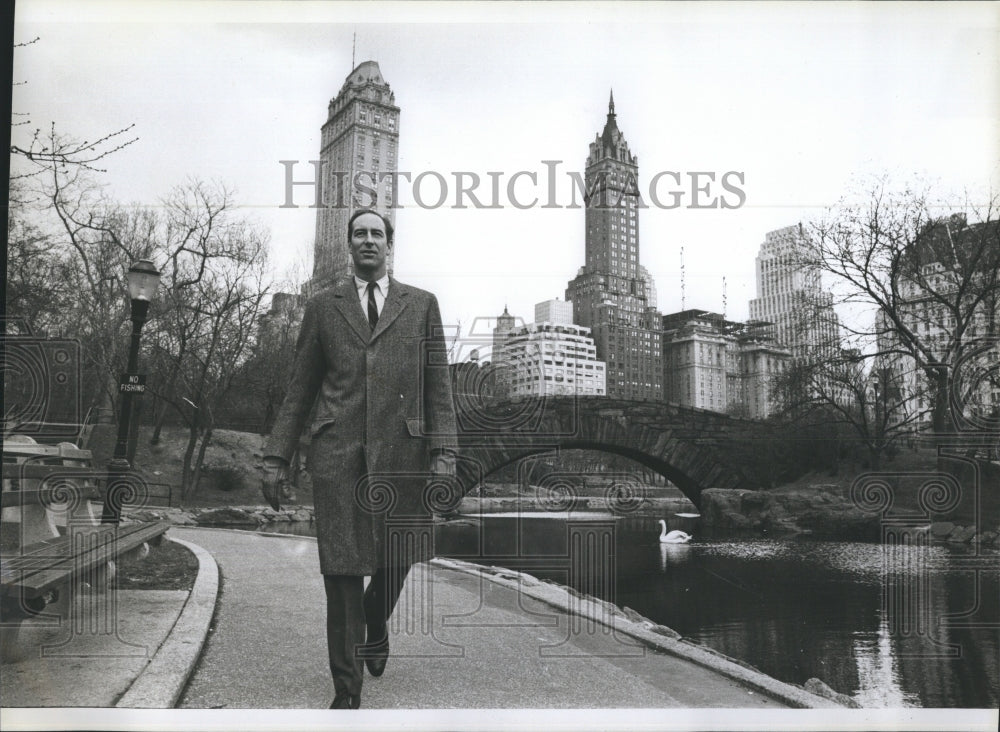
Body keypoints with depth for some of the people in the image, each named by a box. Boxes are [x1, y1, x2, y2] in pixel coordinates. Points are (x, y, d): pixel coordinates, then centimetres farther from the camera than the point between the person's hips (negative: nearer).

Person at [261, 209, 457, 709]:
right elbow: (300, 388, 12)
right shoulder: (322, 307, 14)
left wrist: (443, 451, -3)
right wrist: (277, 456, 6)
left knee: (395, 560, 8)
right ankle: (346, 690, 9)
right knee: (342, 568, -2)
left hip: (401, 452, 1)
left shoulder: (421, 305, 12)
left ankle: (376, 629, 42)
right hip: (337, 451, 0)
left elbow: (438, 384, 7)